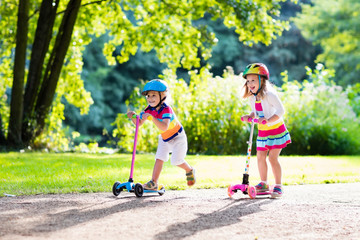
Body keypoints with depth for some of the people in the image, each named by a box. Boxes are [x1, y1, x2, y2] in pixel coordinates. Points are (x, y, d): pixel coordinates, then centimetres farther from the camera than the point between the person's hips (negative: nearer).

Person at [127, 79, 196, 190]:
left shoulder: (166, 110, -34)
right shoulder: (149, 109, -12)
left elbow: (164, 127, -48)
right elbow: (139, 123, -11)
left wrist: (152, 118, -58)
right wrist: (133, 117, -32)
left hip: (177, 137, -6)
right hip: (164, 138, 6)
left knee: (177, 161, -8)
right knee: (159, 159, -6)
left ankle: (189, 170, 22)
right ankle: (154, 182, -7)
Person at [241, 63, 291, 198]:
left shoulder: (269, 94, -21)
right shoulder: (252, 97, 3)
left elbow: (281, 110, -25)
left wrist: (269, 120, -36)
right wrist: (249, 116, -4)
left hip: (276, 130, -7)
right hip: (262, 131, 7)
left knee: (273, 158, -10)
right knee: (260, 157, 8)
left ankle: (278, 186, -1)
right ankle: (264, 184, 23)